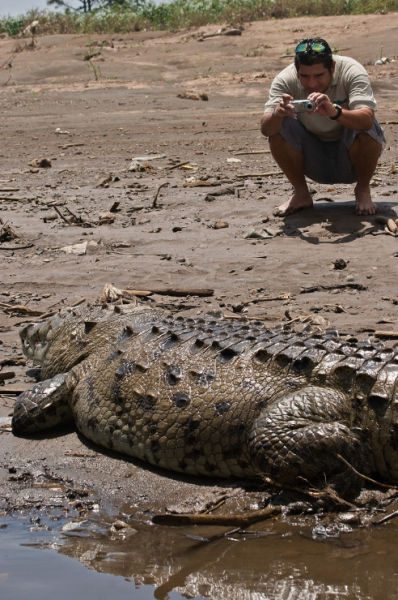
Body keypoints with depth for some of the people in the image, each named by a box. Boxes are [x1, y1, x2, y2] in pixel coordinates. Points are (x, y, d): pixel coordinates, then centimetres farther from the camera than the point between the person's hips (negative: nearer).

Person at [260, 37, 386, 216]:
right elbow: (265, 129, -26)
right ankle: (300, 193, -3)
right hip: (314, 160, 2)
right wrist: (277, 114, -50)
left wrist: (334, 112, -57)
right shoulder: (285, 79, -17)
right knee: (277, 127, -23)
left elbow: (367, 119, -38)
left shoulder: (352, 72, -22)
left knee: (366, 128, -32)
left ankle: (363, 191, -5)